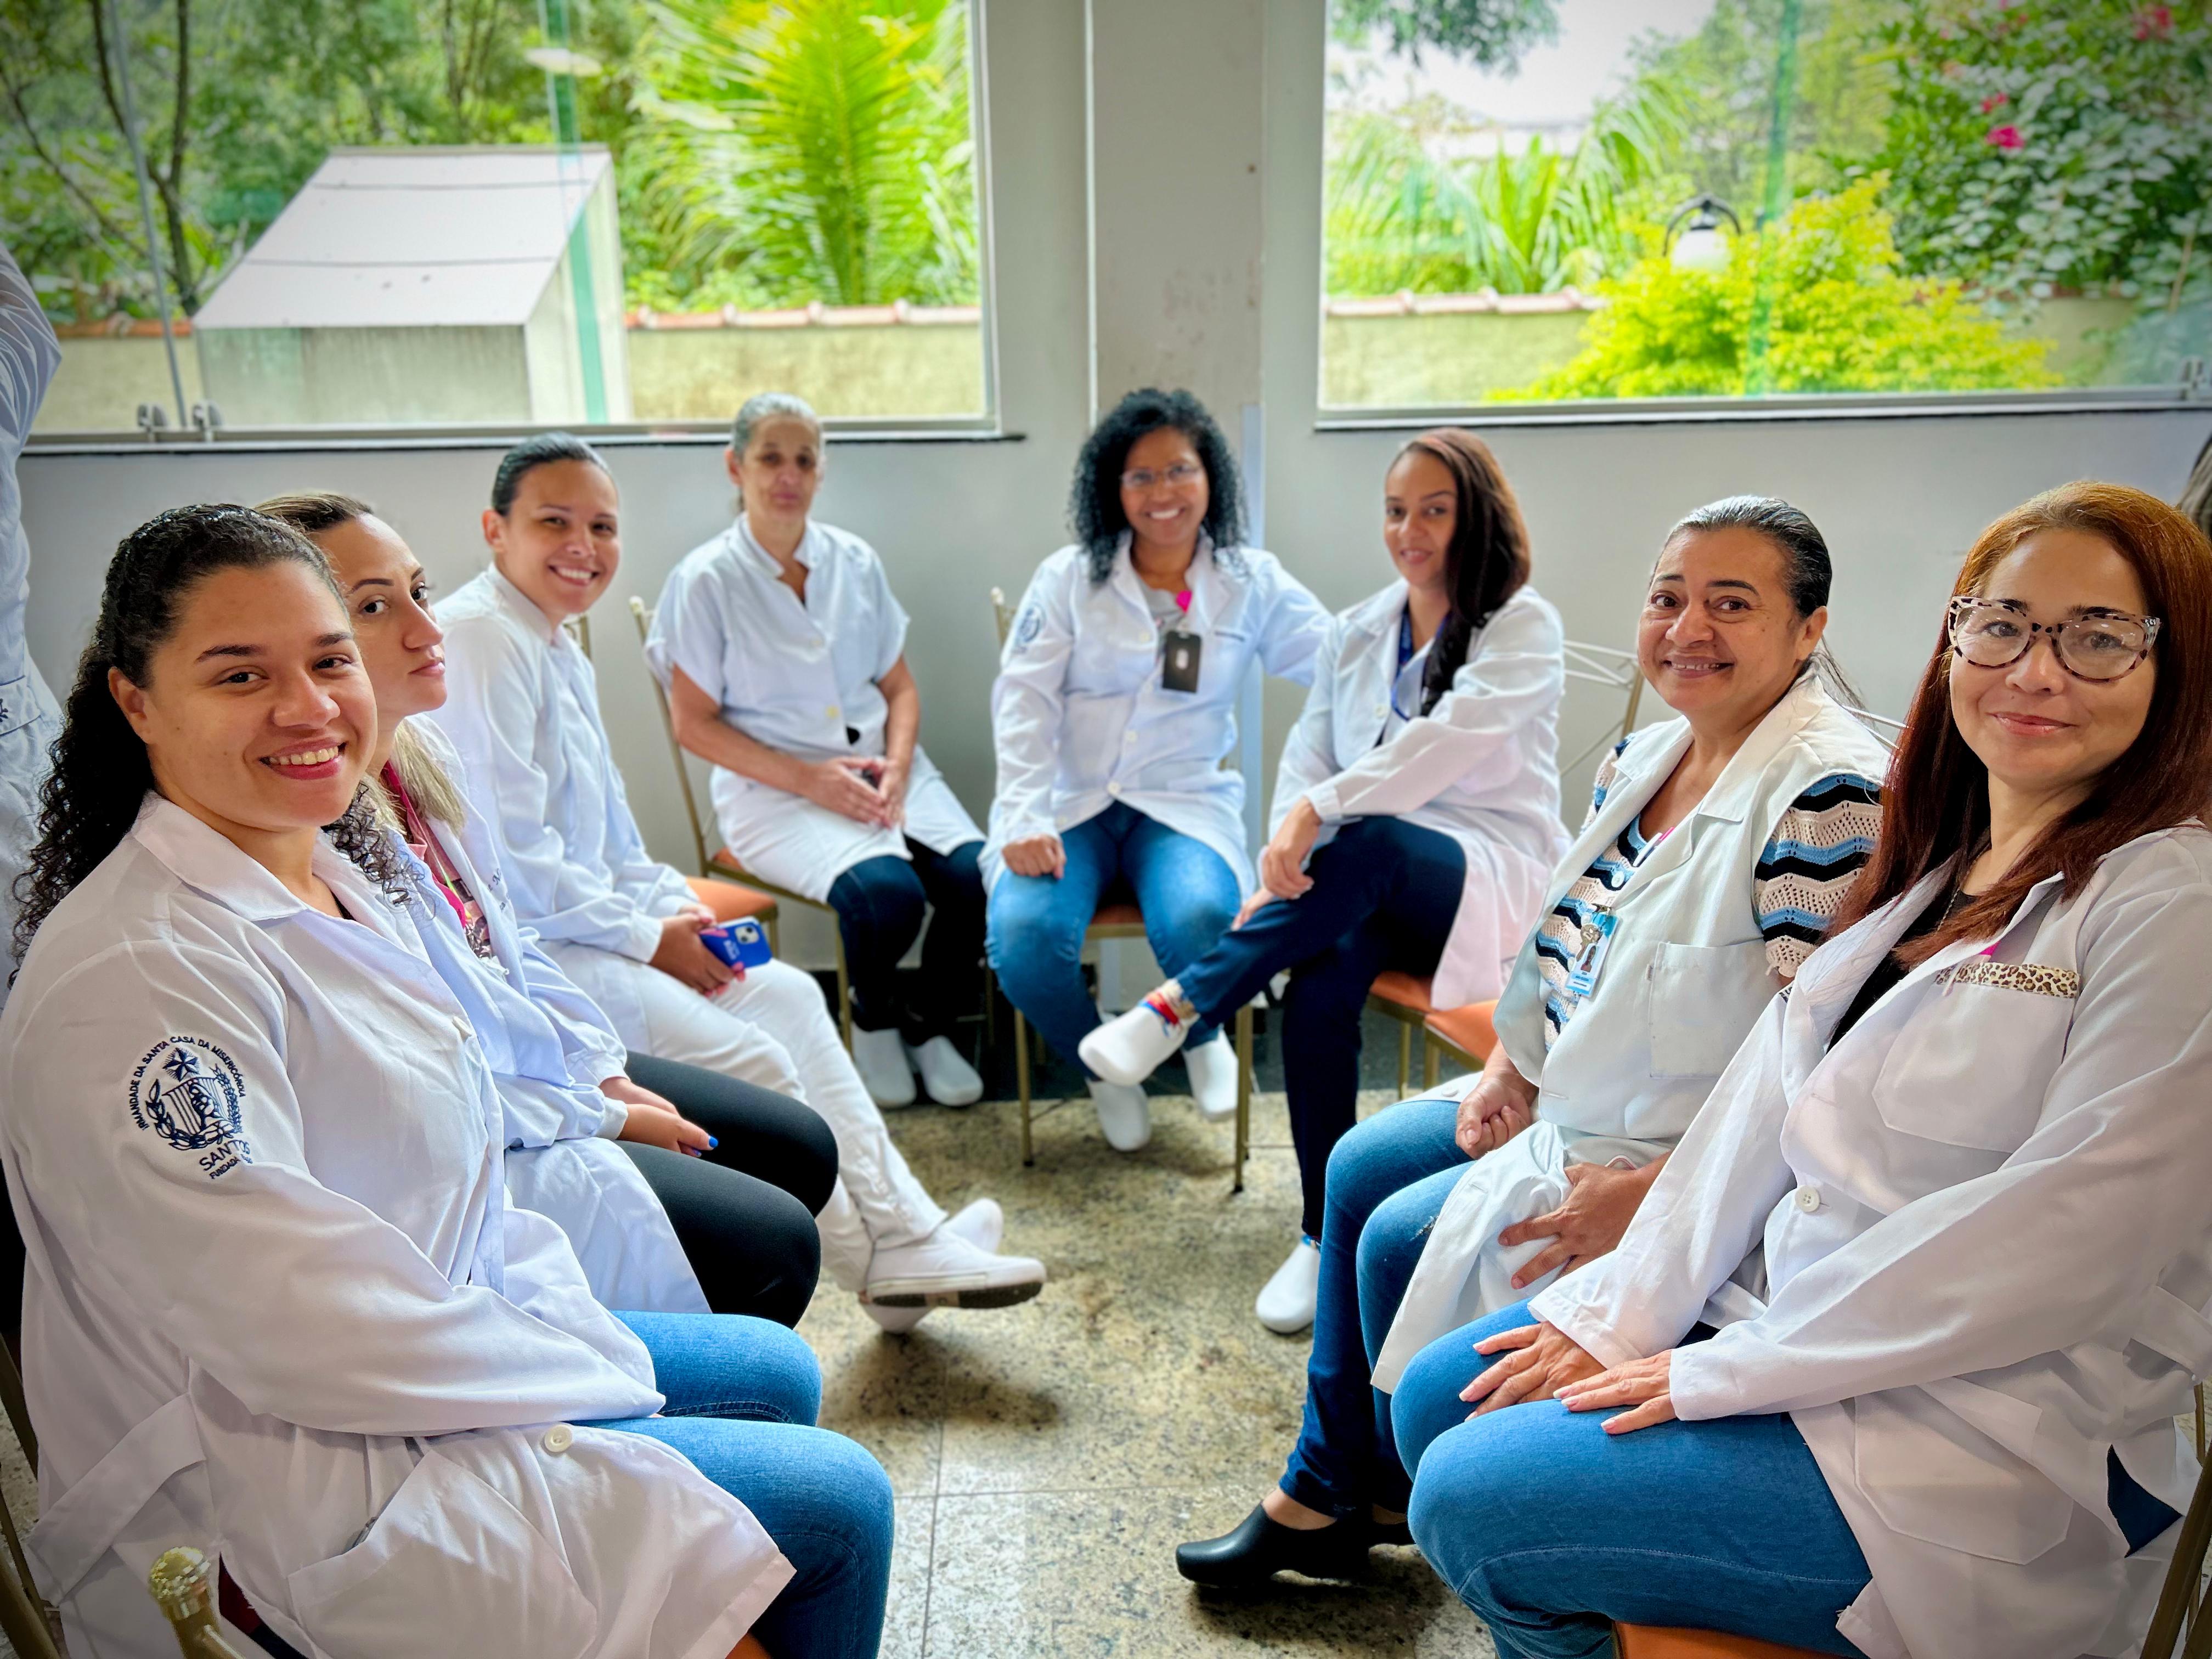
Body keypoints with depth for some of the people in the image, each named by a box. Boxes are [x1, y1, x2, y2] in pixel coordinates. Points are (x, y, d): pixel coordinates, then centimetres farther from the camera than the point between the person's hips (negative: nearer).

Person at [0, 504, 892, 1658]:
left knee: (778, 1373, 20)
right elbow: (302, 1326, -28)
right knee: (837, 1505, -5)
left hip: (434, 1355, 10)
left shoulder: (334, 874, 3)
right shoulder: (137, 977, -27)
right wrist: (599, 1382, -17)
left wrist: (570, 1322, -2)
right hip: (288, 1494, -9)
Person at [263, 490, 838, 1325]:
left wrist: (608, 1071, 3)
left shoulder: (418, 749, 0)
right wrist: (602, 1118, -14)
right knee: (773, 1244, -12)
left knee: (801, 1151, 13)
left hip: (542, 1065, 9)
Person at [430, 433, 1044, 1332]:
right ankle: (886, 1264, 2)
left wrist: (670, 903, 6)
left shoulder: (560, 651, 16)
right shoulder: (480, 639, -16)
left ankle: (908, 1235, 6)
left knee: (785, 995, 4)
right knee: (747, 1059, -17)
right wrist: (645, 937, -15)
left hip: (584, 927, 10)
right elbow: (511, 854, -22)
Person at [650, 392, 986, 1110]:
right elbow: (694, 723, -5)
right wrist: (808, 779, -14)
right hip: (773, 790, -4)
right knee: (888, 892, -30)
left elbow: (899, 686, 12)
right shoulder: (706, 579, -3)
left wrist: (896, 768, -8)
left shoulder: (854, 560, 10)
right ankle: (872, 1022, 5)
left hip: (879, 769, 5)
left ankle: (928, 1024, 8)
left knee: (977, 876, -21)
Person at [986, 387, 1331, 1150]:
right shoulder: (1069, 578, 4)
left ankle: (1203, 1036, 7)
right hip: (1070, 802, 0)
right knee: (1024, 934, -29)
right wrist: (1025, 822, -15)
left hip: (1184, 802, 0)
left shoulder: (1251, 583, 7)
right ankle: (1101, 1067, 6)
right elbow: (1023, 703, -3)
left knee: (1199, 919, -33)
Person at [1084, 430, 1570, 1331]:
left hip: (1491, 876, -4)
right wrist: (1279, 873, -12)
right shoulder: (1356, 633, 14)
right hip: (1372, 886, 4)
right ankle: (1324, 1238, -20)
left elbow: (1447, 739, -21)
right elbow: (1307, 759, 7)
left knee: (1370, 845, -39)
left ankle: (1178, 1005, -31)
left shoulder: (1523, 626, -3)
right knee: (1321, 978, -31)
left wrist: (1321, 809, -32)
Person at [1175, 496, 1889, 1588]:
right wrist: (1510, 1064, 3)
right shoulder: (1644, 757, 4)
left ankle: (1403, 1496, 24)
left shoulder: (1829, 795, -25)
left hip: (1677, 1156, -9)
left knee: (1401, 1238, -9)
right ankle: (1328, 1492, 25)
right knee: (1360, 1167, 11)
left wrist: (1651, 1194, -26)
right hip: (1562, 1101, 10)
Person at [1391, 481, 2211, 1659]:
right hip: (1780, 1311, 7)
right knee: (1437, 1395, 6)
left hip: (1995, 1447, -7)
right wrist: (1621, 1312, -5)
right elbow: (1765, 1097, 4)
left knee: (1475, 1499, -15)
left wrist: (1723, 1371, -17)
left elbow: (2066, 1239, -22)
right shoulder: (1930, 871, 9)